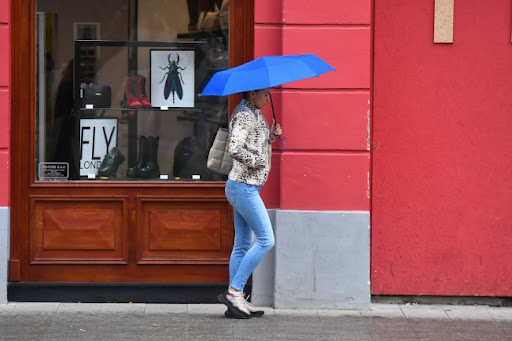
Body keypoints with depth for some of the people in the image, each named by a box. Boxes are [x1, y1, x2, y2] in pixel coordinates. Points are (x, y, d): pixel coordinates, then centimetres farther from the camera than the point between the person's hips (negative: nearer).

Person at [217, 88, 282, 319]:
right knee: (266, 240, -9)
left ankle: (236, 300, 11)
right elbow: (235, 149, -27)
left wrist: (270, 137, 7)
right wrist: (257, 161, -15)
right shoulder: (245, 115, -15)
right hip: (244, 187, -10)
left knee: (243, 244, 9)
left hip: (244, 187, 10)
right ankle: (233, 291, -9)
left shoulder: (254, 114, 16)